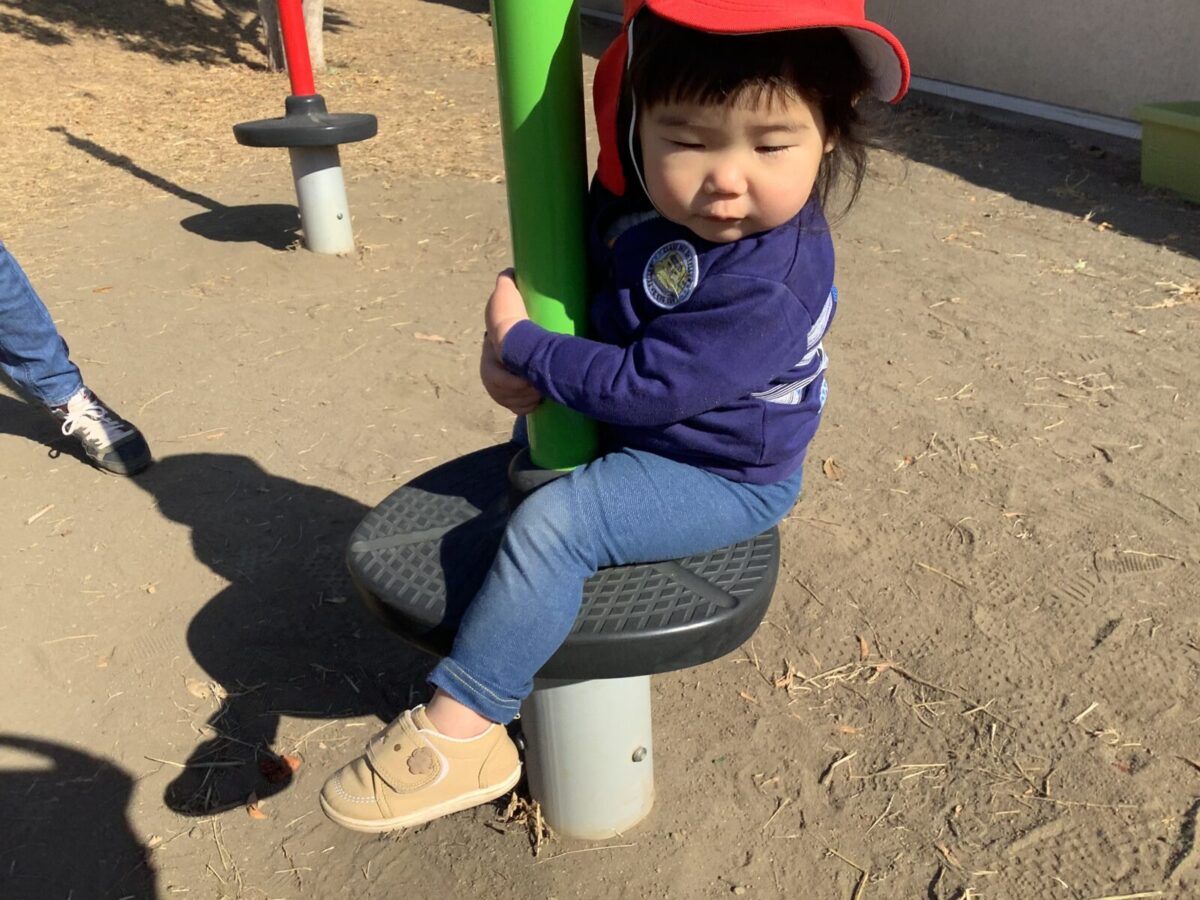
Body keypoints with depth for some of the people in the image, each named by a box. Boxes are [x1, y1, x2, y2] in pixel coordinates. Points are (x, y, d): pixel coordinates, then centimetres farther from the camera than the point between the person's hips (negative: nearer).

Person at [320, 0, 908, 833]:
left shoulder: (767, 286, -34)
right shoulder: (637, 194, -11)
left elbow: (645, 386, -32)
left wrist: (522, 347, -21)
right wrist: (516, 352, -12)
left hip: (720, 477, -9)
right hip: (623, 423, 9)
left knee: (551, 524, -24)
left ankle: (461, 735, -11)